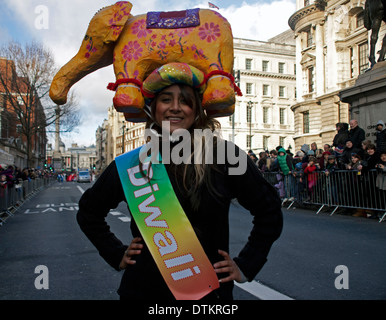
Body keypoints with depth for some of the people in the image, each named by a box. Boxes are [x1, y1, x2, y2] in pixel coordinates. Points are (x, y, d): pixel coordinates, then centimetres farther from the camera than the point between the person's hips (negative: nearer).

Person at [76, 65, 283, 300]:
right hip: (143, 289, 2)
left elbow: (269, 211, 1)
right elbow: (88, 212, 13)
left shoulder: (224, 157, -11)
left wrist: (245, 267, -1)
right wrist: (118, 255, 5)